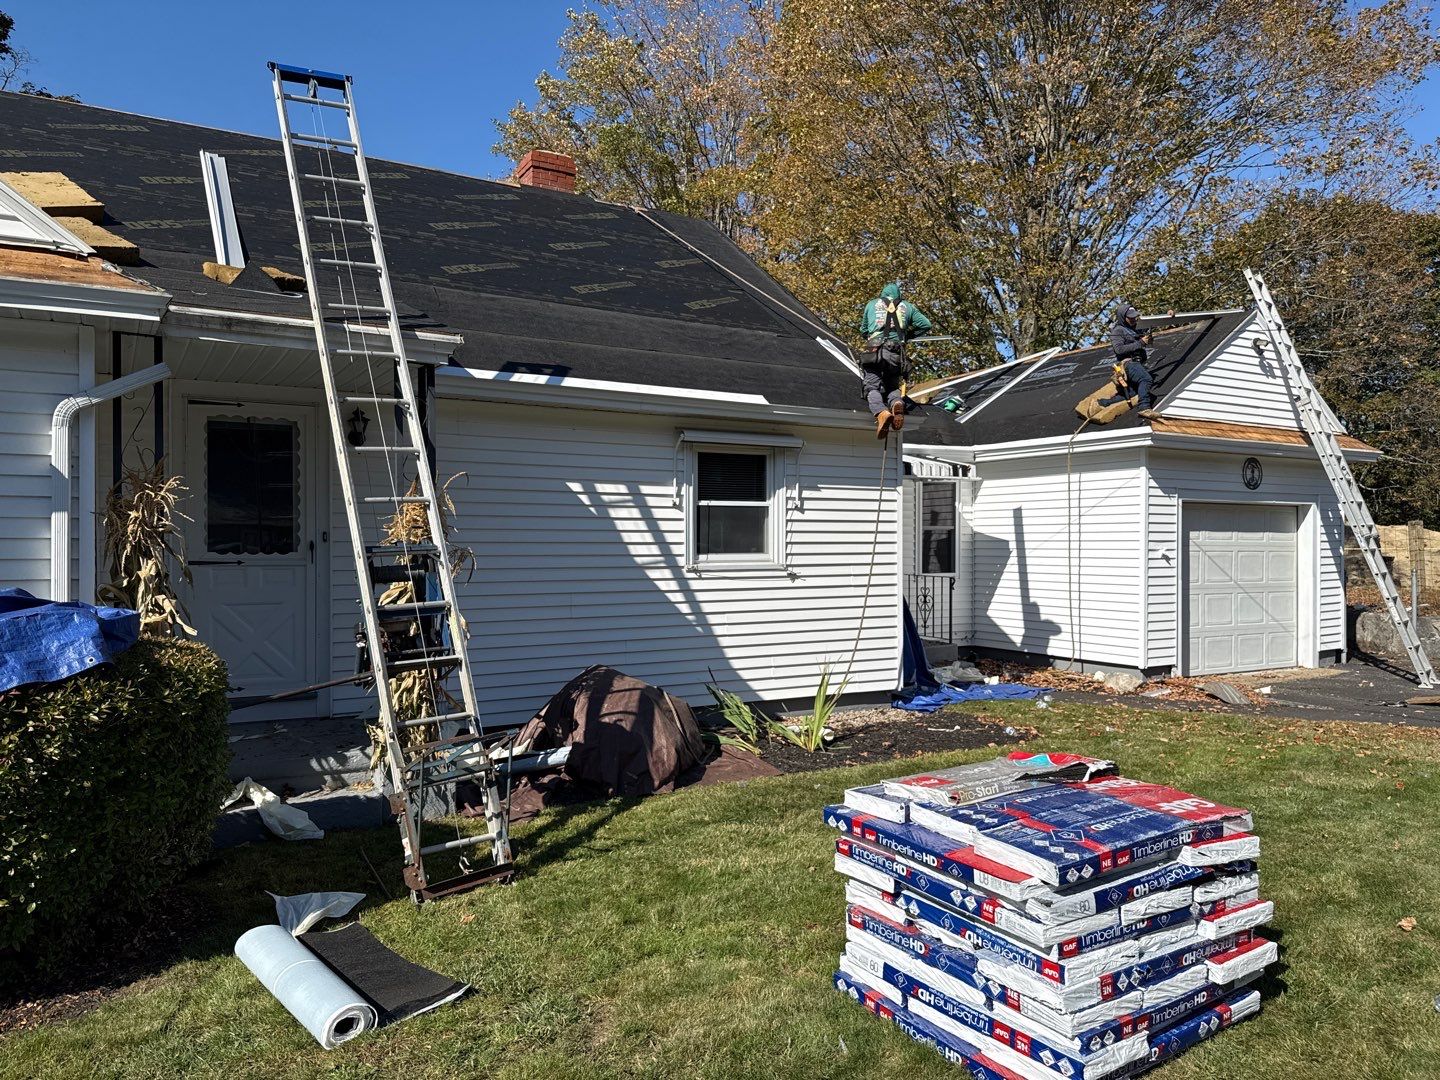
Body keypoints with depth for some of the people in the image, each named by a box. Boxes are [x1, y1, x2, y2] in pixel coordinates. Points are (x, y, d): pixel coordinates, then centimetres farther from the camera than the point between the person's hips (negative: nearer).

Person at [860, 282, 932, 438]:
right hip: (896, 354, 2)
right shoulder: (907, 306, 20)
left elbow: (863, 330, 29)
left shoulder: (872, 304, 20)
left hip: (874, 351, -2)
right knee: (893, 387, 15)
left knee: (873, 387, -4)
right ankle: (897, 402, -21)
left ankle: (881, 412, -36)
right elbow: (926, 325, 15)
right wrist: (908, 335, 28)